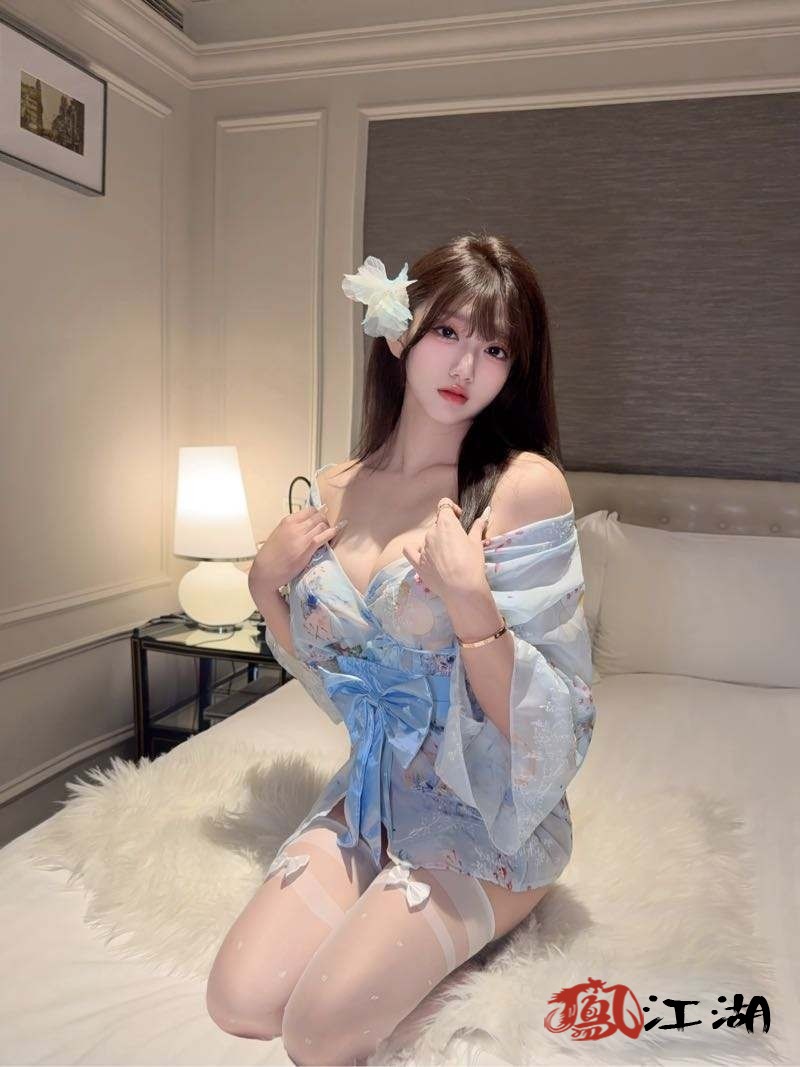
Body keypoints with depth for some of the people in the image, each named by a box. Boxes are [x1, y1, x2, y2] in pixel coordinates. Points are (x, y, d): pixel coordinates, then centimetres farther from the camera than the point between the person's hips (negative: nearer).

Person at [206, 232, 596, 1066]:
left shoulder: (525, 486, -18)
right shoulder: (334, 493, -1)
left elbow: (547, 730, -17)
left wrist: (466, 599, -31)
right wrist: (267, 588, -4)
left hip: (490, 810, -4)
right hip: (373, 788, 5)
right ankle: (390, 918, 16)